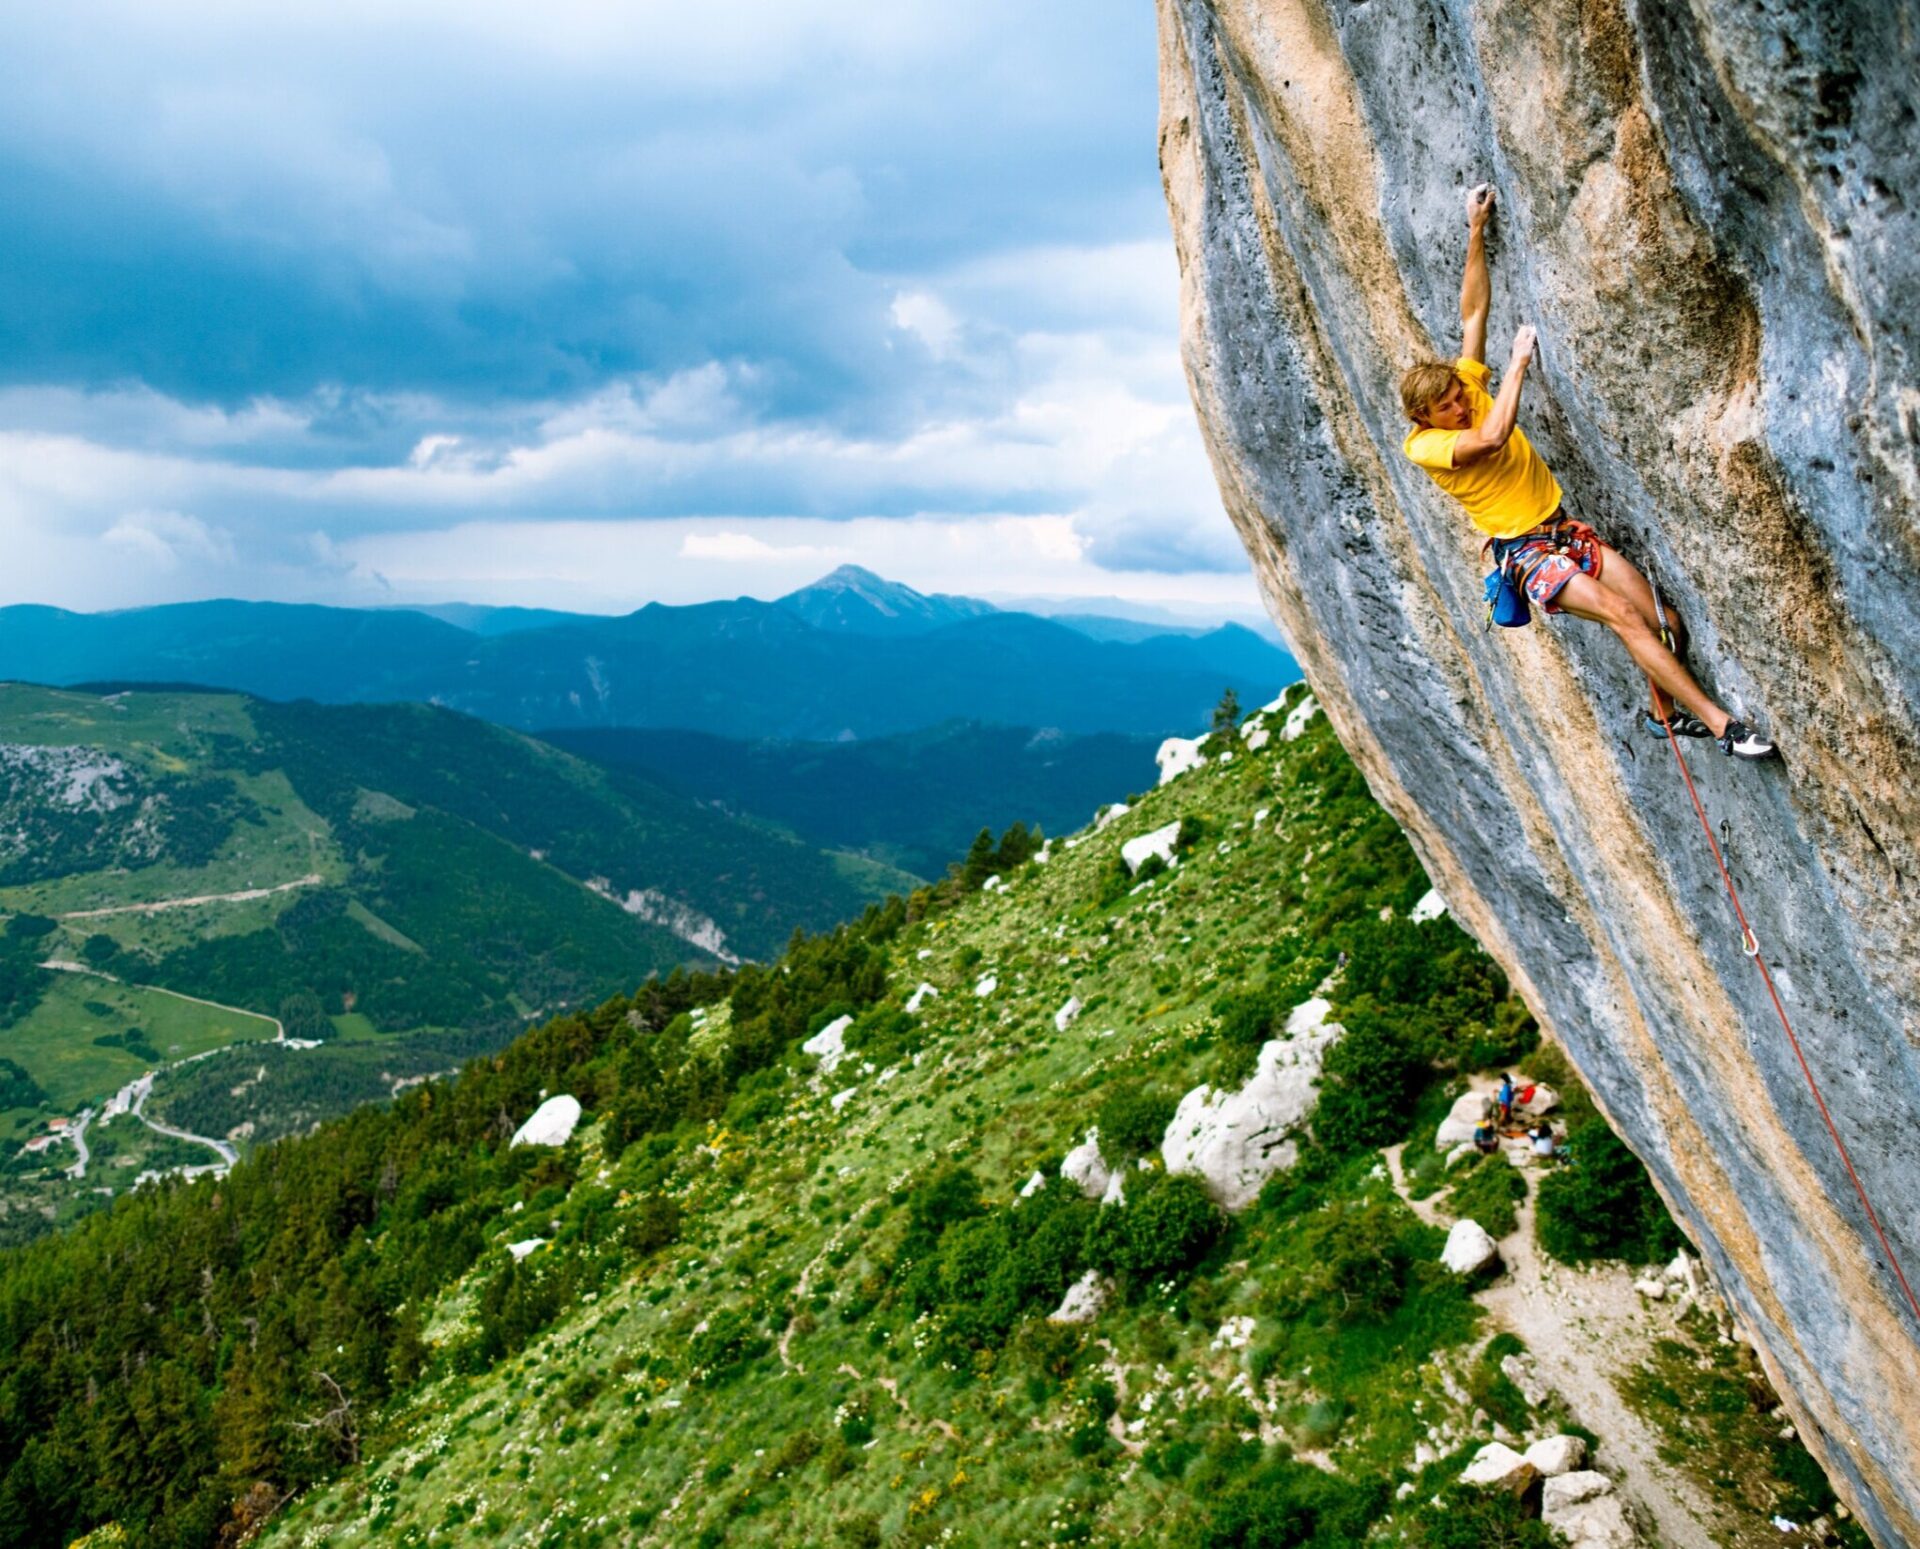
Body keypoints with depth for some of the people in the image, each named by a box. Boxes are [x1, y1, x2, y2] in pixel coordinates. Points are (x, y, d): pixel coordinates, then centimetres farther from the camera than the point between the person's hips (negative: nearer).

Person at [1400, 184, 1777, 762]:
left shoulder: (1466, 387, 4)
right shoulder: (1422, 445, -14)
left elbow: (1473, 312, 8)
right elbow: (1492, 437, -32)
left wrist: (1477, 230, 7)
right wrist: (1519, 362, -23)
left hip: (1565, 530, 7)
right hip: (1525, 551, -7)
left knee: (1666, 624, -2)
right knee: (1624, 616, -26)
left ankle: (1665, 712, 25)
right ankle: (1720, 725, -25)